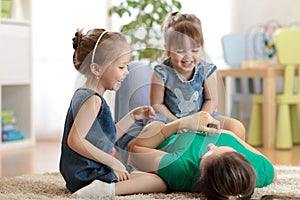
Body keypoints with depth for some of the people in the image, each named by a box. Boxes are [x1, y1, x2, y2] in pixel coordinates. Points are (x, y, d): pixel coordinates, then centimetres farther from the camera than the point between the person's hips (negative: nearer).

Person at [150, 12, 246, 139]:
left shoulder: (205, 70, -7)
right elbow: (157, 104, -8)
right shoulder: (162, 73, -14)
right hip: (171, 118, -2)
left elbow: (211, 100, 1)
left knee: (237, 128, -14)